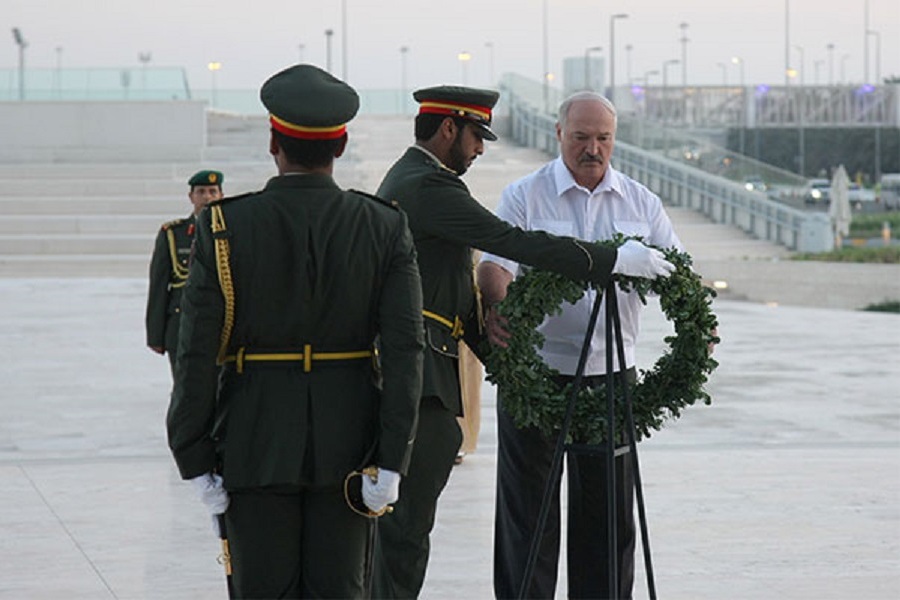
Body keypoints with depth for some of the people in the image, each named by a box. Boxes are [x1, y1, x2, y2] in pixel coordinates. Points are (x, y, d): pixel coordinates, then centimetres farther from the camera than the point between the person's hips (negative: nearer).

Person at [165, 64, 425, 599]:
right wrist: (391, 460, -7)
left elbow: (199, 354, -9)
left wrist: (195, 460, -3)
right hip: (347, 446, 1)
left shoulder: (226, 227, -7)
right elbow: (405, 348, -9)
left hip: (256, 447, -1)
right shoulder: (386, 228, -4)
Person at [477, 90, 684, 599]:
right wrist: (495, 309, -34)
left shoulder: (640, 203, 9)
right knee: (529, 509, 3)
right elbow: (497, 264, -12)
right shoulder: (524, 197, -1)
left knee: (610, 513, 9)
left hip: (612, 374, 3)